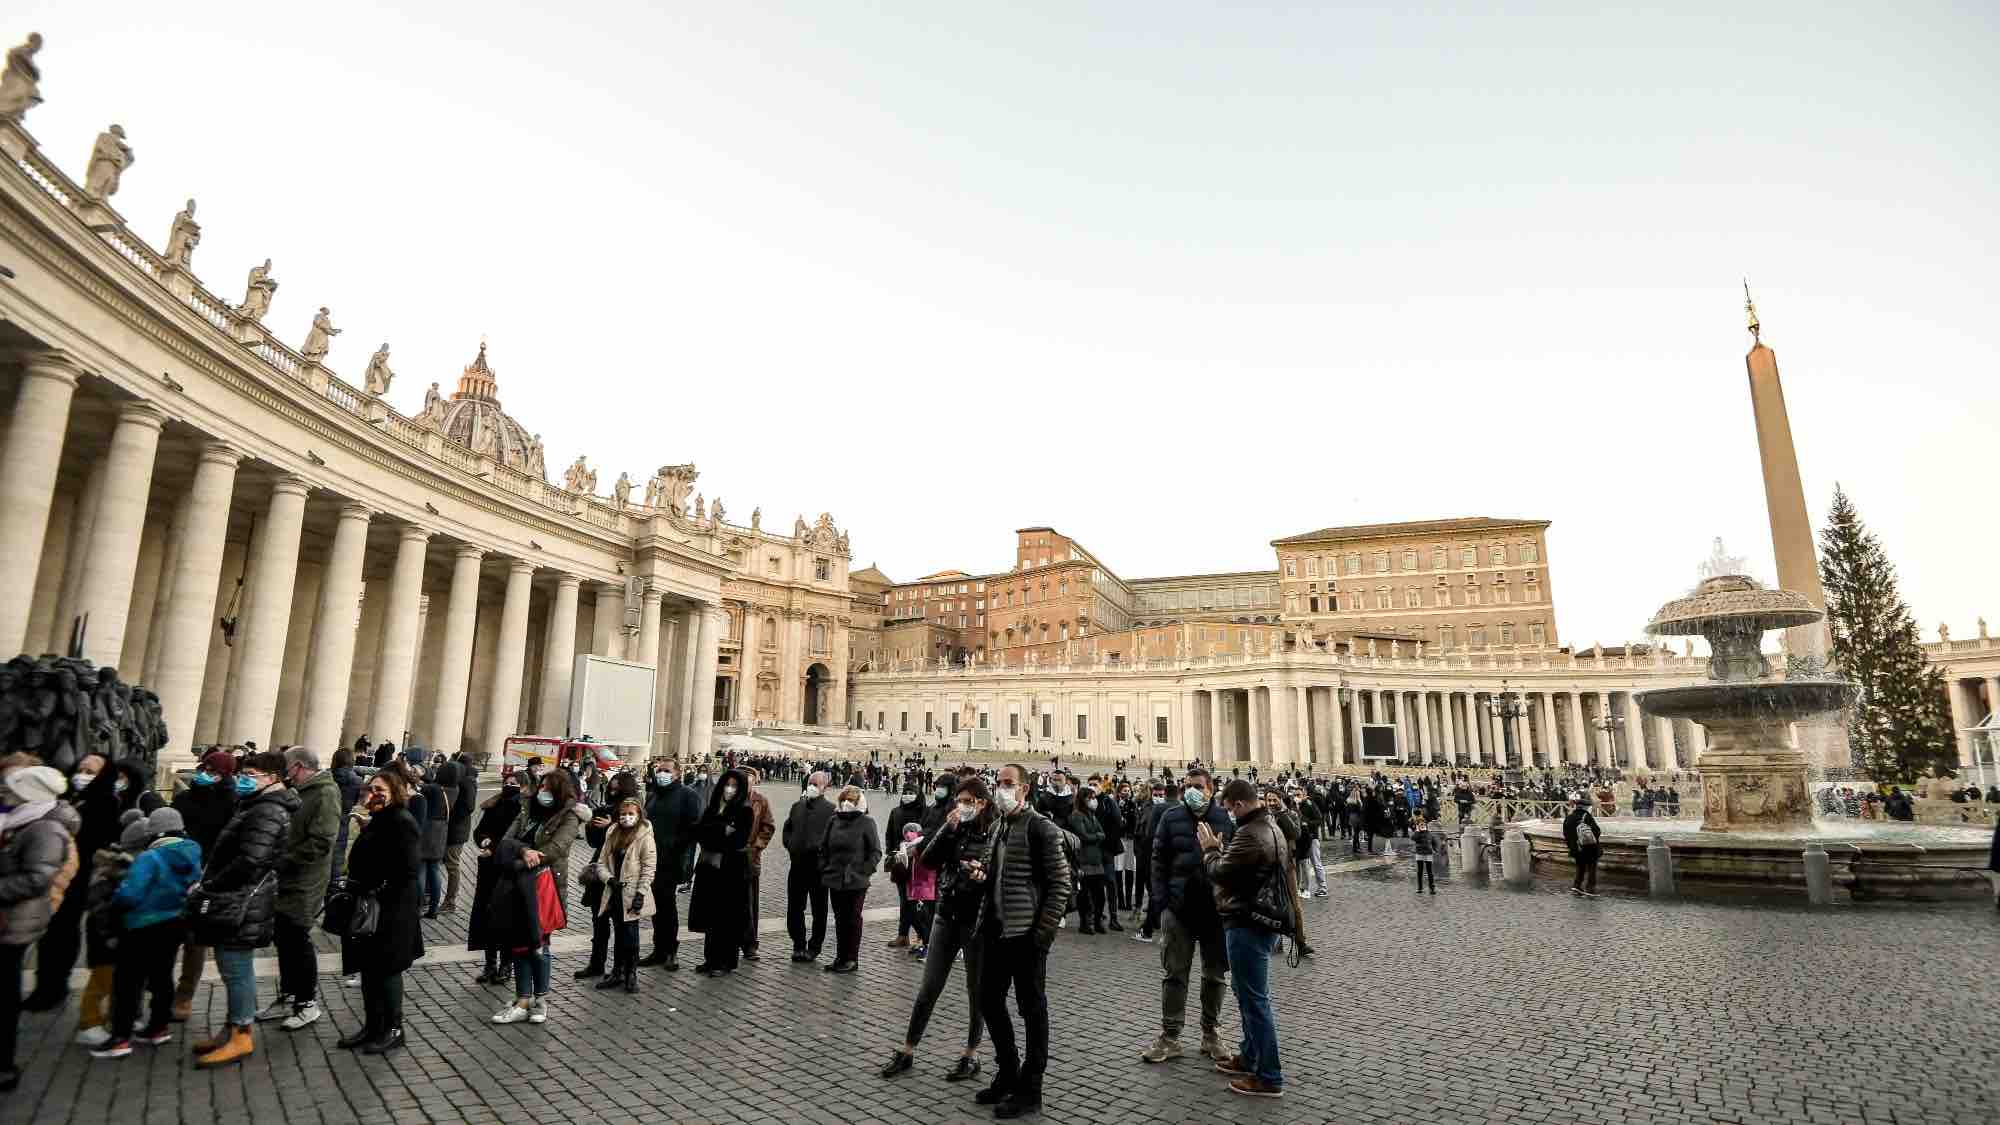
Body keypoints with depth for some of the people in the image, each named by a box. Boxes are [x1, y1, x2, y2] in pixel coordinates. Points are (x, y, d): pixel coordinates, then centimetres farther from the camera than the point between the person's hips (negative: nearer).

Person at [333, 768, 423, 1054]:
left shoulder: (401, 822, -18)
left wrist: (380, 891, -20)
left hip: (392, 912, -9)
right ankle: (372, 1026, 28)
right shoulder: (377, 822, 12)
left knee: (387, 969, 2)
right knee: (369, 968, 15)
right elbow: (364, 863, 21)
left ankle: (393, 1030, 15)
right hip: (368, 909, 9)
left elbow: (409, 870, -23)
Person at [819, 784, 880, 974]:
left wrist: (863, 871, -10)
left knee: (853, 919, 5)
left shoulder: (866, 822, -7)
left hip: (856, 882, -4)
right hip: (835, 880, 4)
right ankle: (840, 957, 23)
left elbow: (876, 852, -5)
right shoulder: (833, 820, 5)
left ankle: (852, 959, 15)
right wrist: (824, 870, 6)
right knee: (839, 919, 13)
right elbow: (823, 848, 13)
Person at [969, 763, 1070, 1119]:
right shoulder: (998, 826, 11)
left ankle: (1029, 1091, 17)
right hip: (995, 930, 8)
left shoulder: (1040, 828, -12)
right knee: (989, 1002, 16)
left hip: (1027, 934, -8)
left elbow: (1061, 883, -14)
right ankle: (1007, 1073, 34)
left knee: (1032, 1009, 4)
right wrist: (983, 873, 1)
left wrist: (1045, 930, -17)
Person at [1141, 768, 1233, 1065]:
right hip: (1178, 907, 0)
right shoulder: (1171, 818, -1)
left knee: (1214, 974, 13)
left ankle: (1210, 1034, 28)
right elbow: (1159, 861, 0)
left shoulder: (1225, 818, -1)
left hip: (1216, 907, 1)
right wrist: (1159, 902, -6)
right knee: (1174, 974, 6)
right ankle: (1170, 1037, 16)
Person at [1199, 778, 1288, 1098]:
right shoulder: (1271, 826, 10)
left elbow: (1219, 873, -19)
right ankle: (1249, 1057, 34)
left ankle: (1268, 1078, 8)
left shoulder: (1250, 835, -24)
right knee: (1249, 993, 22)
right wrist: (1220, 849, 5)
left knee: (1254, 999, -1)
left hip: (1248, 925, -11)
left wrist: (1210, 848, -4)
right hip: (1264, 919, 11)